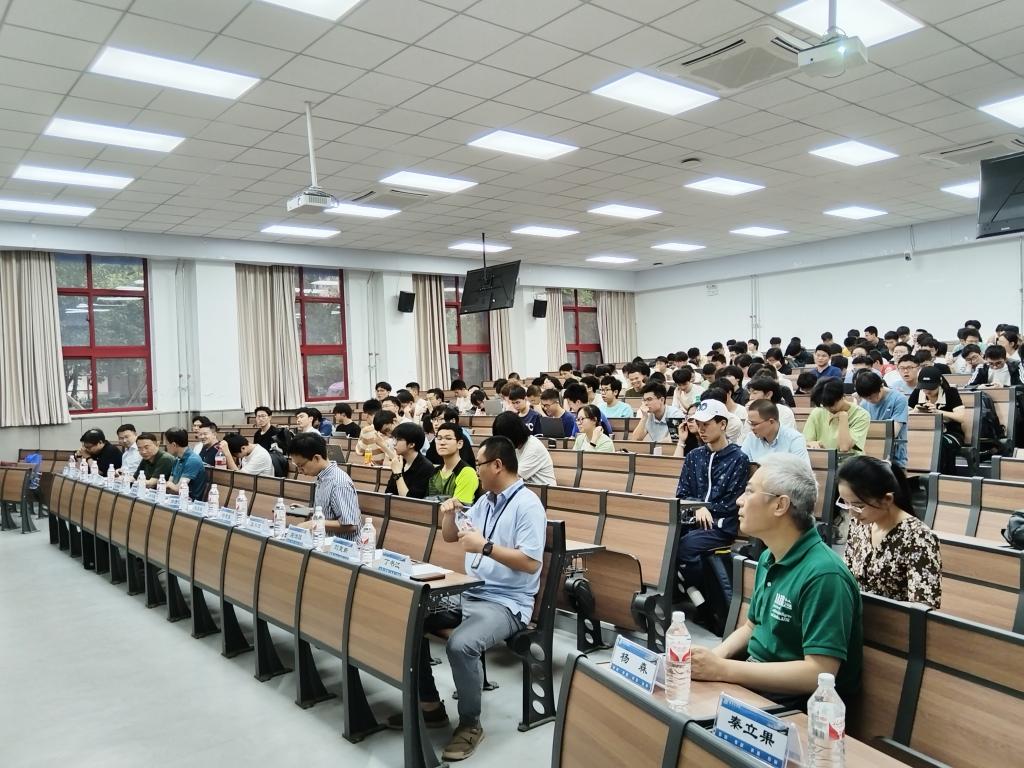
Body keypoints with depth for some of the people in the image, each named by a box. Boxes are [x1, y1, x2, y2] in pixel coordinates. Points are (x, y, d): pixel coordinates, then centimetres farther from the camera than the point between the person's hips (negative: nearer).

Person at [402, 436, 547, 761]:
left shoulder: (527, 505, -14)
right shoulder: (485, 500, 12)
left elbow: (531, 563, -23)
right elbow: (450, 537, 21)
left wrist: (485, 546, -26)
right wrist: (448, 514, 0)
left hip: (506, 603, -9)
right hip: (469, 594, 9)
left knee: (460, 645, -32)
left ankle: (470, 724, -8)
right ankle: (429, 704, 12)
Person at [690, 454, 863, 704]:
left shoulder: (823, 575, -22)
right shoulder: (768, 558, 6)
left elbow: (819, 674, -26)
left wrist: (721, 670, -24)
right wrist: (714, 657, -3)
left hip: (794, 708, -7)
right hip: (752, 681, 8)